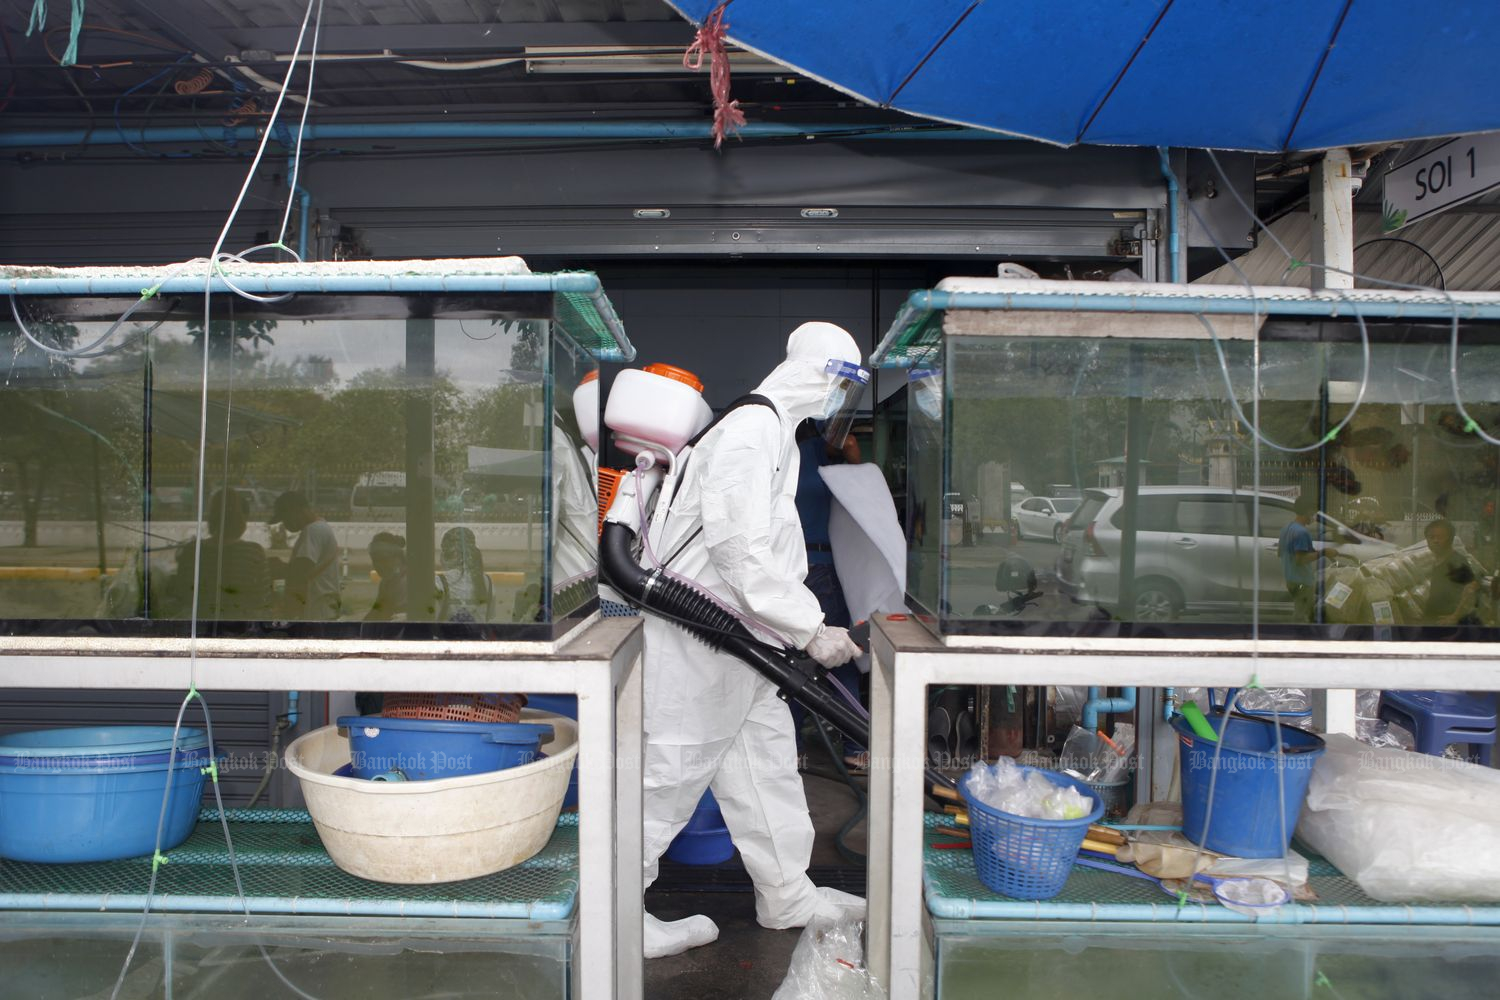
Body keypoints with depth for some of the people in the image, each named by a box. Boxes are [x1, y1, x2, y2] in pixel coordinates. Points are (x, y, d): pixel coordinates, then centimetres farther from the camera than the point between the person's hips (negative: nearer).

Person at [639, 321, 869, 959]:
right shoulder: (750, 430, -18)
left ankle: (788, 895, 30)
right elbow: (738, 549, -27)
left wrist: (809, 626, 19)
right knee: (669, 773, -1)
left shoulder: (777, 434, 17)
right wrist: (811, 629, -22)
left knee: (766, 759, 16)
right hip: (696, 639, -10)